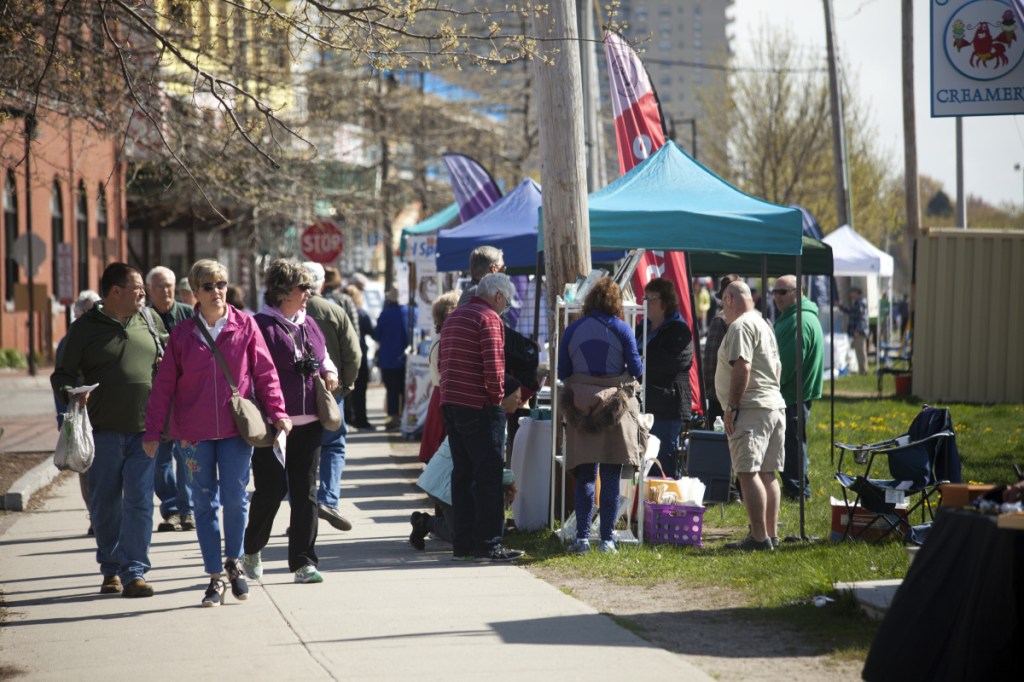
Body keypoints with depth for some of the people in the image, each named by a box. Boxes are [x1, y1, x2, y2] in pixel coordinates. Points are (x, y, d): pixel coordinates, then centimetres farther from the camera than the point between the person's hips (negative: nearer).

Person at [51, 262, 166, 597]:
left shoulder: (150, 323, 12)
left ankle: (134, 572, -3)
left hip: (144, 429, 2)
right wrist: (72, 394, -17)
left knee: (139, 501, -5)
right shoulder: (84, 328, 1)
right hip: (103, 430, -2)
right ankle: (111, 569, 21)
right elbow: (62, 375, 2)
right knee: (104, 503, 6)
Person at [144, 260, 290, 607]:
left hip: (236, 429, -1)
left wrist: (277, 411, -4)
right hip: (194, 432, 1)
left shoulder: (245, 326, 1)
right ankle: (215, 577, 13)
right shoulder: (182, 334, 3)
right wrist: (153, 431, 2)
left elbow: (265, 372, 4)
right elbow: (164, 385, 4)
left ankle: (234, 562, 20)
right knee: (205, 504, 4)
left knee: (235, 499, -4)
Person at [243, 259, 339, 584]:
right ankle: (252, 549, 22)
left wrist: (329, 372, 7)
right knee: (272, 489, -2)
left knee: (305, 491, 5)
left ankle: (303, 562, 9)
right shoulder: (260, 326, -8)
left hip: (308, 423, 6)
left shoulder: (308, 325, 14)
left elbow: (324, 358, 29)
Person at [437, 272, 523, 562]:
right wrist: (498, 395, -5)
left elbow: (441, 361, 19)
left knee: (462, 473, 12)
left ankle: (463, 543, 14)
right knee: (488, 476, -3)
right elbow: (493, 366, -19)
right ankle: (488, 544, -3)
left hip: (450, 404, 9)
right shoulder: (489, 318, -11)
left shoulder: (453, 317, 17)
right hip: (479, 407, -9)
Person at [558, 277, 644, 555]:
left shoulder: (572, 330, 5)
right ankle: (607, 539, 2)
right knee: (611, 477, 3)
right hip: (616, 406, -2)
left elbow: (562, 373, 6)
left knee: (585, 477, 7)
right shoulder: (621, 329, -2)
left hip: (581, 406, 2)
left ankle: (582, 538, 1)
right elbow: (636, 370, -2)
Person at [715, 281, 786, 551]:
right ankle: (771, 534, 14)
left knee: (748, 473, -12)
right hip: (775, 406, 10)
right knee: (767, 474, 12)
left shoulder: (741, 326, -10)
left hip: (752, 408, -10)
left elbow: (742, 368, -19)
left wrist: (731, 408, -17)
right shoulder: (764, 324, 21)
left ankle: (759, 536, -16)